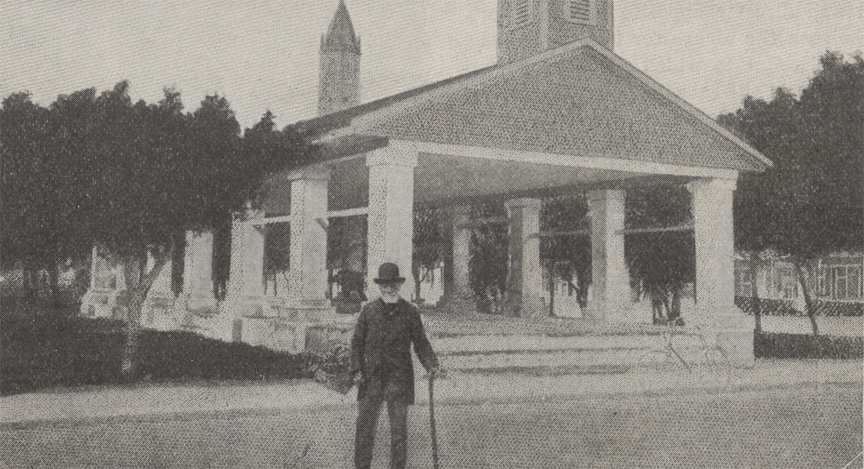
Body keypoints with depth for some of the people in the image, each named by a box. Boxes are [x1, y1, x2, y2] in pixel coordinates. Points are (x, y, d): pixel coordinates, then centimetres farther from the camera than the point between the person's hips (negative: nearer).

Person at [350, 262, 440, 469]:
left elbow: (421, 343, 5)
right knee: (364, 425, 2)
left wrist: (431, 365, -10)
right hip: (372, 376, 1)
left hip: (399, 378, -1)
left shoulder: (410, 312, 3)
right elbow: (357, 342, 8)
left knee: (399, 427, 3)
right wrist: (357, 369, -2)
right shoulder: (369, 310, 6)